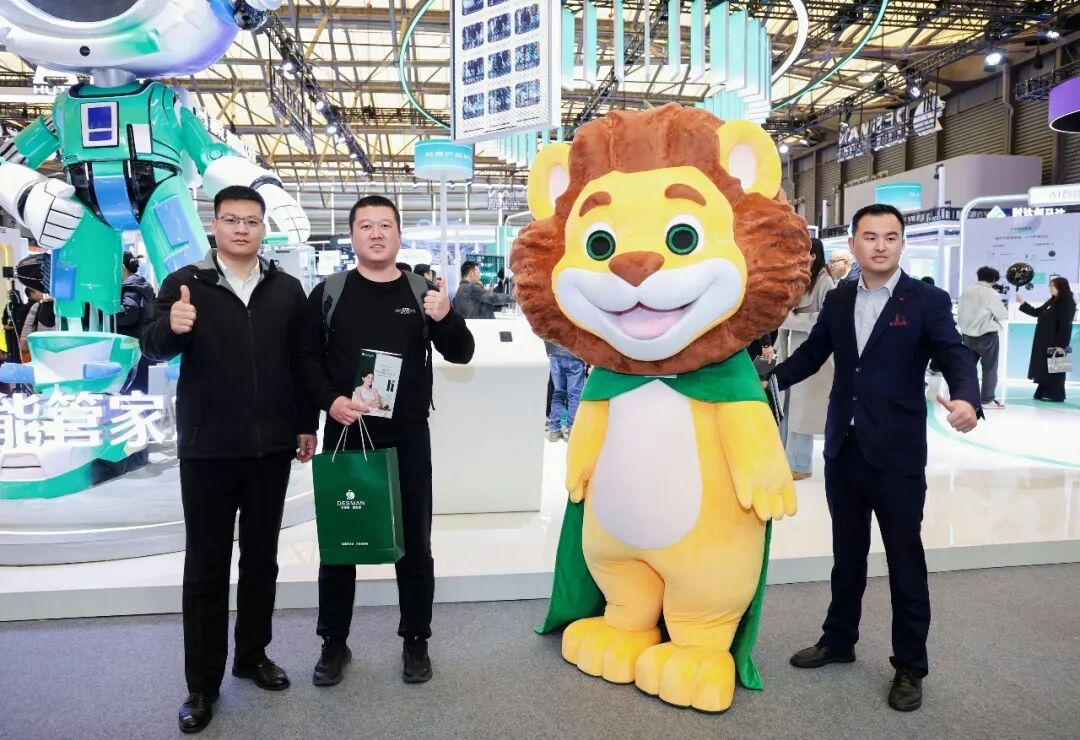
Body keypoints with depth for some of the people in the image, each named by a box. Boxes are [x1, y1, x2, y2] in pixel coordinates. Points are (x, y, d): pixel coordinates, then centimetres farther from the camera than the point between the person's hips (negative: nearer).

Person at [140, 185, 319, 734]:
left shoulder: (287, 289, 6)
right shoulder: (185, 283, -2)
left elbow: (301, 360, 8)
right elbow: (152, 348, -12)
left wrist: (307, 424, 6)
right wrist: (171, 327, -35)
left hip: (271, 447, 3)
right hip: (206, 450, -2)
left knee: (261, 558, 14)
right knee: (206, 567, 6)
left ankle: (252, 654, 31)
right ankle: (202, 684, 17)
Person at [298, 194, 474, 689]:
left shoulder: (423, 292, 3)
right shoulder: (328, 292, 3)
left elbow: (461, 355, 0)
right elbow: (307, 357, 1)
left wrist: (446, 318, -21)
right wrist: (329, 400, -16)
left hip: (407, 439, 0)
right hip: (344, 435, 0)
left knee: (414, 542, 9)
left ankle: (415, 641, 25)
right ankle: (334, 642, 27)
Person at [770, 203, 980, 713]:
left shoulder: (928, 302, -7)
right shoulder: (838, 299, 6)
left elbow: (956, 357, -16)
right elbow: (812, 353, 15)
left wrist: (966, 400, -36)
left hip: (896, 456, -4)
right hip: (843, 450, 4)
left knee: (905, 563, 8)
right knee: (847, 554, 19)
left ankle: (909, 666, 25)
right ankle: (838, 640, 36)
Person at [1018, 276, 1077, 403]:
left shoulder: (1067, 304, -13)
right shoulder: (1053, 302, 14)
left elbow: (1064, 326, -18)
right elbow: (1036, 312, 21)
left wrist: (1059, 345, -21)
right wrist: (1022, 302, 16)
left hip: (1055, 343, -9)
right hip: (1045, 342, 9)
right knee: (1044, 369, 9)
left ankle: (1055, 395, 6)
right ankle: (1045, 393, 14)